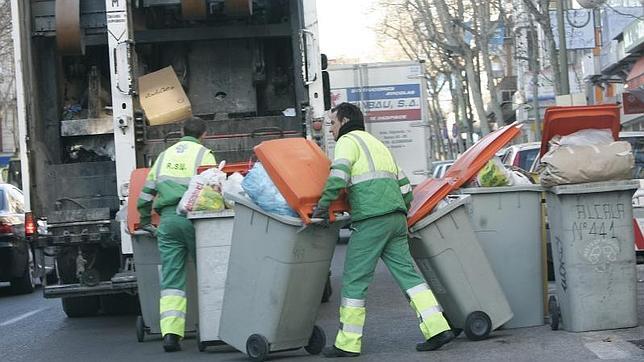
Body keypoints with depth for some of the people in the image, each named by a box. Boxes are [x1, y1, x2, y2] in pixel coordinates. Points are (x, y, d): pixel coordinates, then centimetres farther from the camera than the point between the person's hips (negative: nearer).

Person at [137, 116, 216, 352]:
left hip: (167, 220, 4)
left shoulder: (165, 155, 21)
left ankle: (170, 333, -12)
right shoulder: (203, 154, 6)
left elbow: (146, 193, 23)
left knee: (171, 279, 0)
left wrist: (145, 223, 32)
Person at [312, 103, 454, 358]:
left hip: (371, 221, -8)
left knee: (354, 280, -2)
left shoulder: (348, 141, 3)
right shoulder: (377, 144, 29)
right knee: (406, 272, 6)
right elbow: (405, 187, 28)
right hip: (396, 218, 8)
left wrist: (323, 204, -19)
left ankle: (348, 343, 1)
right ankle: (437, 328, -2)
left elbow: (338, 174, -17)